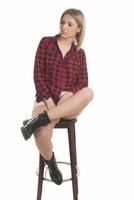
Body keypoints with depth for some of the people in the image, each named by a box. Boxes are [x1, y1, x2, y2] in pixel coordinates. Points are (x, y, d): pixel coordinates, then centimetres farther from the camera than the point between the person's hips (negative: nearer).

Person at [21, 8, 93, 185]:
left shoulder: (79, 53, 10)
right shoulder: (46, 42, 4)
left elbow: (83, 83, 5)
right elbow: (38, 74, -3)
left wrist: (69, 94, -17)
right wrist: (49, 101, -15)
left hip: (69, 104, 2)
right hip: (46, 100, -2)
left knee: (89, 92, -34)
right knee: (42, 136, -34)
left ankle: (38, 120, -30)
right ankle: (51, 162, 3)